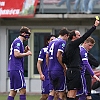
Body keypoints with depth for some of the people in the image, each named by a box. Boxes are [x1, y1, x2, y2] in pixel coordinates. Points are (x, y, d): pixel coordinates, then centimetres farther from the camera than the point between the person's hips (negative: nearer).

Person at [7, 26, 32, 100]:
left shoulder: (18, 41, 21)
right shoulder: (18, 42, -9)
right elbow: (16, 54, -19)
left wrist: (24, 51, 11)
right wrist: (27, 53, -7)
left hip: (12, 69, 10)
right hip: (17, 69, -10)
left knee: (13, 91, 7)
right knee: (23, 90, -8)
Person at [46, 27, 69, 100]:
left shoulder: (52, 42, 17)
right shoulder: (62, 42, -8)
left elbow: (47, 57, 17)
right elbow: (58, 56, -18)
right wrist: (64, 68, -11)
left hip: (51, 71, 8)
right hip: (58, 71, -8)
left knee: (52, 91, 10)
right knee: (61, 92, -1)